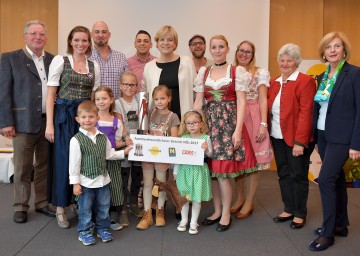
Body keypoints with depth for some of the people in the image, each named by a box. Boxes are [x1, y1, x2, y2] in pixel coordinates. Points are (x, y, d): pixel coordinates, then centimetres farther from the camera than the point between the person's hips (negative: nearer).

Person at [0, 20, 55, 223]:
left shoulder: (54, 60, 9)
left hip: (49, 122, 3)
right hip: (24, 123, -3)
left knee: (45, 166, 13)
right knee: (22, 168, 6)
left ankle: (42, 203, 26)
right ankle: (21, 207, 20)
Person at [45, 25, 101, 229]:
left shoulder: (94, 66, 10)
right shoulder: (60, 61, -1)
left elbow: (94, 97, 12)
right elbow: (51, 94, -4)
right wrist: (49, 123, -10)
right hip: (64, 115, -3)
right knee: (64, 159, -1)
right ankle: (61, 207, 14)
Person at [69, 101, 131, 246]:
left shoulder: (102, 137, 3)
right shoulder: (76, 140, -12)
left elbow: (109, 154, 12)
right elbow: (74, 163, -11)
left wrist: (124, 152, 6)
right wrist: (75, 183, -11)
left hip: (103, 179, 5)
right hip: (86, 181, -4)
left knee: (103, 207, 15)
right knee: (85, 209, 8)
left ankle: (102, 228, 33)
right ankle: (84, 232, 25)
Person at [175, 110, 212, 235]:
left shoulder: (205, 138, -3)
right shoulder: (183, 138, 3)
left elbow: (210, 155, -1)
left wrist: (206, 150, -19)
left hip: (199, 170, -2)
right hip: (184, 170, 2)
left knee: (197, 197, 5)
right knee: (183, 196, 9)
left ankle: (194, 222, 19)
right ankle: (184, 220, 27)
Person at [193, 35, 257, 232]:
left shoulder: (237, 71, 0)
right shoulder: (203, 72, 11)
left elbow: (241, 102, -5)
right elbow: (198, 102, 10)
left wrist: (238, 129, -14)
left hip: (229, 123, -4)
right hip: (208, 123, 4)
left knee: (222, 172, -6)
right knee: (210, 170, 5)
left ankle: (226, 214, 12)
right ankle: (217, 210, 22)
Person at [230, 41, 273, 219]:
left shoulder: (260, 73, 3)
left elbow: (263, 100, -2)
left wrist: (263, 124, -11)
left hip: (252, 119, -3)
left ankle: (249, 202, 13)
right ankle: (239, 199, 22)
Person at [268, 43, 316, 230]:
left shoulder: (305, 81, -10)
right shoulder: (274, 83, 11)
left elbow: (306, 113, -15)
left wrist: (300, 142, -19)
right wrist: (268, 131, 2)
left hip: (296, 139, -6)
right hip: (278, 137, 6)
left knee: (298, 176, 5)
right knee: (284, 174, 13)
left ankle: (300, 214, 20)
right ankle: (288, 210, 27)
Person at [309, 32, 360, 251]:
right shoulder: (323, 76, 10)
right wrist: (315, 135, 8)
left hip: (341, 137, -7)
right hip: (323, 135, 7)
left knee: (326, 179, -10)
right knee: (336, 179, 15)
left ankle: (328, 233, 3)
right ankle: (340, 224, 28)